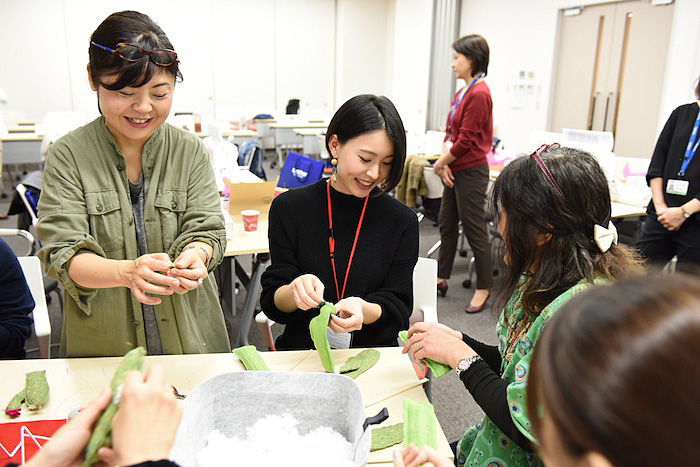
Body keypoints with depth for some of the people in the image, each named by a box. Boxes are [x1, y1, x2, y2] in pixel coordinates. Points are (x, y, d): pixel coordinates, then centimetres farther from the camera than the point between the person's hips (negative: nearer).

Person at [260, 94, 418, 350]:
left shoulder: (402, 220, -1)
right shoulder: (289, 208, -2)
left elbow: (397, 309, -1)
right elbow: (272, 305, -1)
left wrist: (362, 309, -23)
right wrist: (294, 290, -23)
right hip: (301, 352, 1)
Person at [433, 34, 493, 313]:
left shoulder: (478, 94, -18)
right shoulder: (462, 92, 11)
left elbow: (465, 141, -20)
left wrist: (439, 164, -8)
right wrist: (445, 163, -3)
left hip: (470, 172, -10)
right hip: (455, 171, 10)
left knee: (474, 230, 0)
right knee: (447, 225, 16)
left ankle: (483, 288, 15)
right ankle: (441, 279, 30)